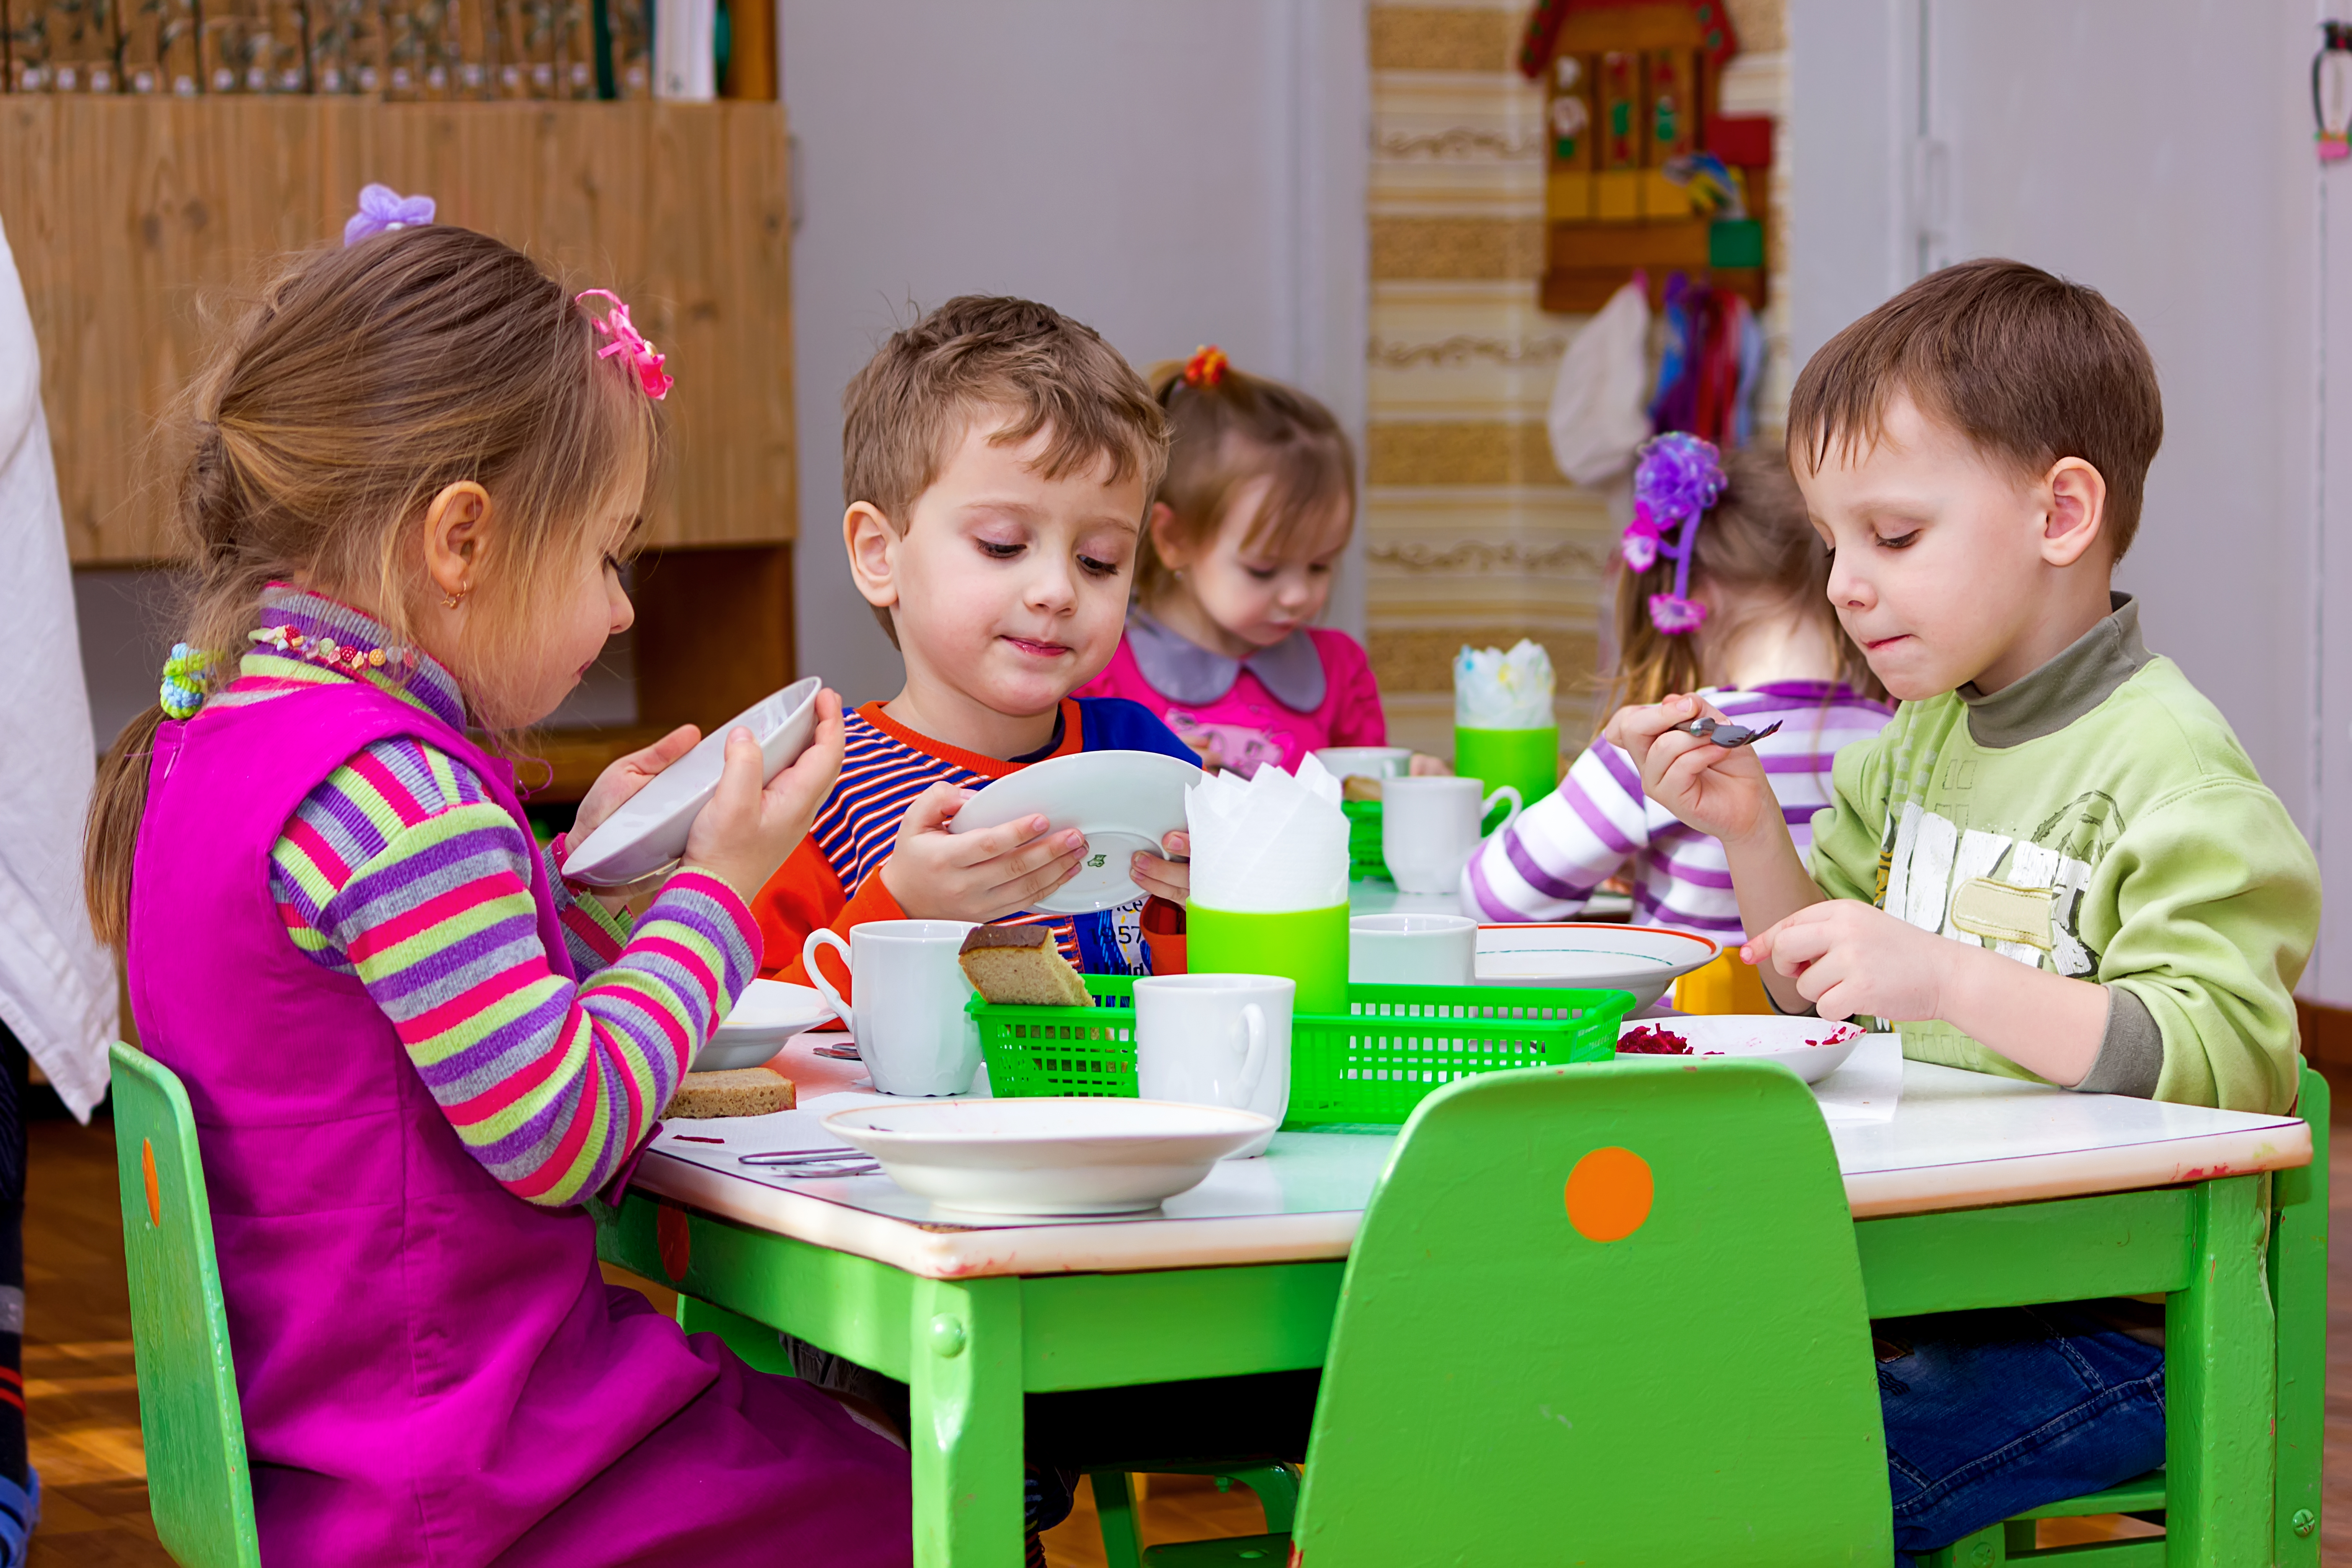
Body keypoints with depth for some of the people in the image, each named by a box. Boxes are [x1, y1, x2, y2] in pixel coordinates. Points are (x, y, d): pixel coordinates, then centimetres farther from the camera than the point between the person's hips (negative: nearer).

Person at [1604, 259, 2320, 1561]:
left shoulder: (2167, 768, -13)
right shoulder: (1920, 741, 14)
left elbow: (2225, 1060, -23)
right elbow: (1820, 992, 23)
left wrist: (1949, 978, -31)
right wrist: (1749, 828, 5)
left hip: (2110, 1320, -8)